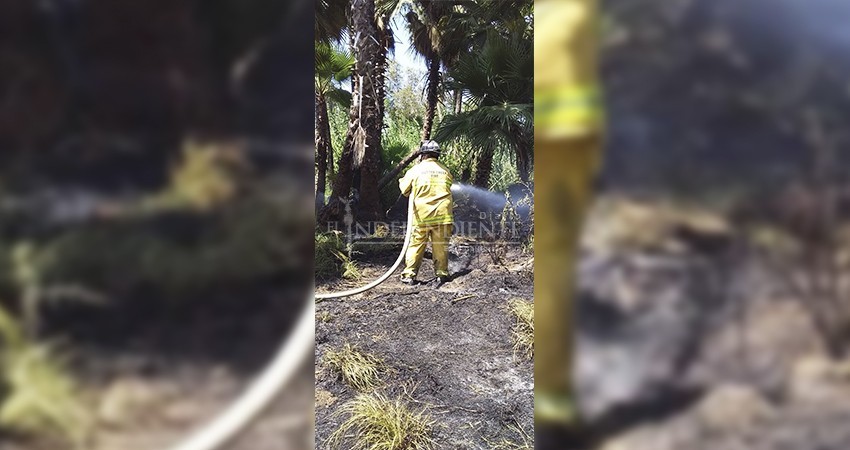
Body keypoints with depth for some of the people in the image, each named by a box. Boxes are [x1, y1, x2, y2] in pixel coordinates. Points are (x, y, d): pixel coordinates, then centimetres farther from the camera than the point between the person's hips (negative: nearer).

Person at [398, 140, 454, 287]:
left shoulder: (415, 170, 0)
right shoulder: (445, 171, 7)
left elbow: (405, 190, 8)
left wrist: (402, 180, 28)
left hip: (421, 215, -1)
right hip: (442, 214, 1)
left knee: (416, 245, 5)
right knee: (441, 246, 8)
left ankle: (409, 275, 5)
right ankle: (441, 273, 10)